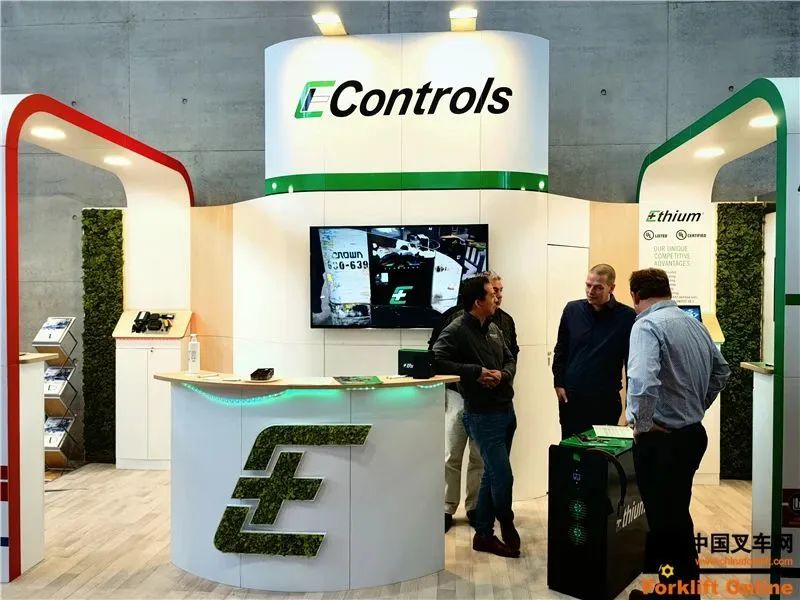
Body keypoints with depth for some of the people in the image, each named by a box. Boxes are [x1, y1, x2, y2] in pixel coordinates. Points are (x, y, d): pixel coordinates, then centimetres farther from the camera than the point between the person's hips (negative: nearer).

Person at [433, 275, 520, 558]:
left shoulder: (494, 328, 11)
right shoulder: (456, 331, -13)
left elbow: (510, 359, 16)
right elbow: (437, 361, -23)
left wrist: (502, 375, -7)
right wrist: (476, 372, -22)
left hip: (506, 410, 8)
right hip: (483, 415, -8)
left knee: (492, 475, 14)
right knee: (503, 477, -3)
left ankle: (483, 534, 27)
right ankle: (507, 524, 23)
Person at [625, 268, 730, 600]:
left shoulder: (647, 325, -19)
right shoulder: (695, 323, 7)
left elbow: (643, 383, -34)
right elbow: (721, 371, 20)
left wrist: (641, 424, -19)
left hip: (662, 439, -9)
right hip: (693, 432, 9)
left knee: (664, 520, 5)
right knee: (677, 514, 23)